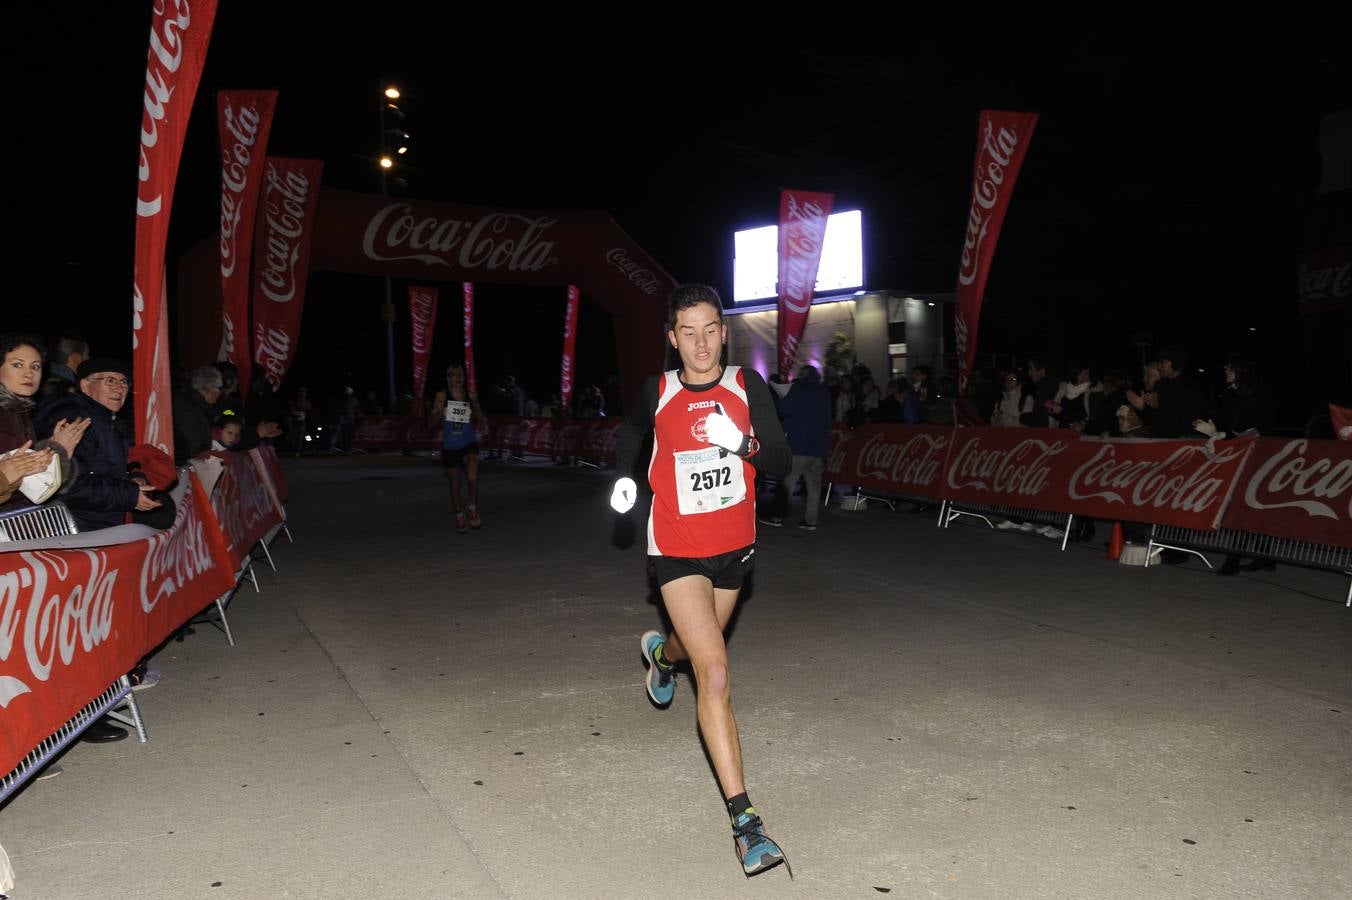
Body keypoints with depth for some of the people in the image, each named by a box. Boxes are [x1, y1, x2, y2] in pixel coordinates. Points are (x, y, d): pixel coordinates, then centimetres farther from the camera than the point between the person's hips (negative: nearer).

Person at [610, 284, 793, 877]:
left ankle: (660, 651, 65)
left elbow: (782, 464, -11)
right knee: (715, 673, -16)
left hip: (734, 547, 3)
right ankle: (743, 819, -12)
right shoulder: (656, 393, -6)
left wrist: (744, 443, -28)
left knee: (699, 646, 26)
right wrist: (624, 475, 7)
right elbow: (629, 433, 18)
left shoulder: (747, 386, -7)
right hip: (677, 551, -3)